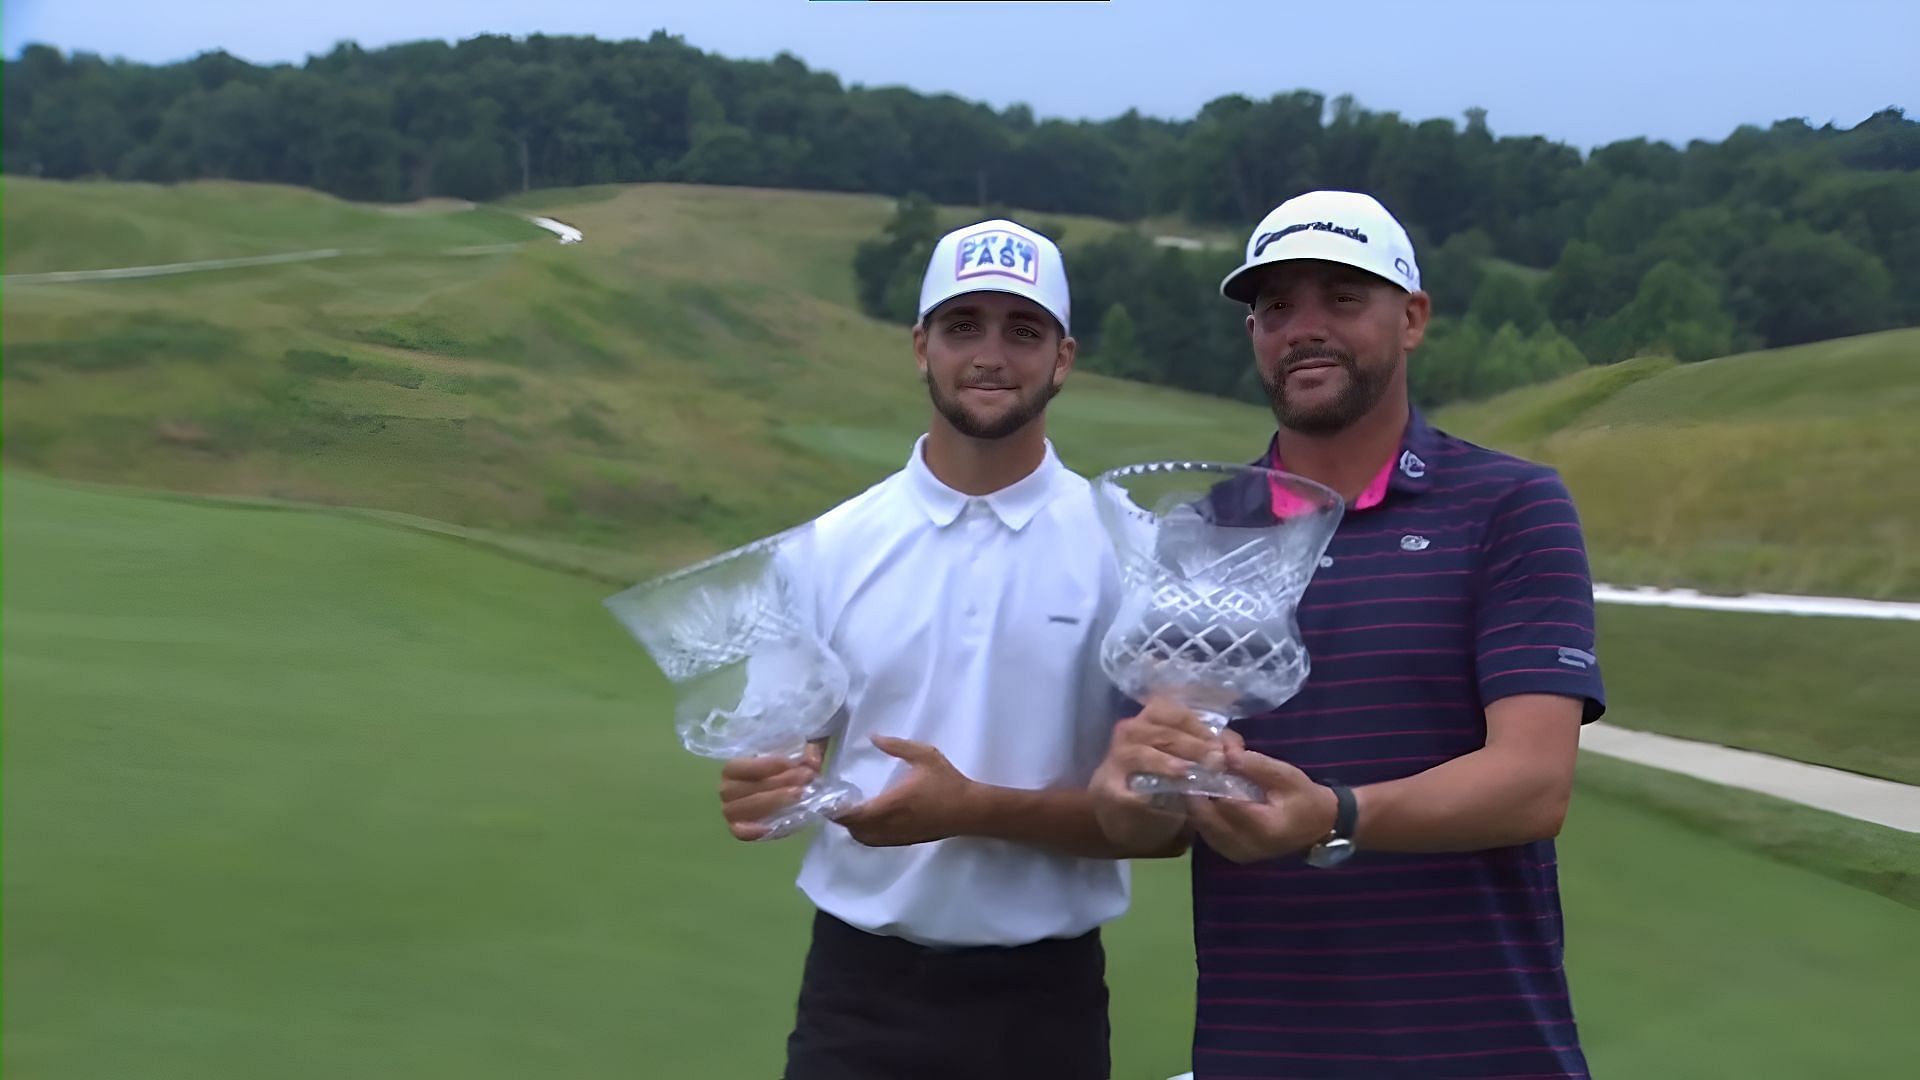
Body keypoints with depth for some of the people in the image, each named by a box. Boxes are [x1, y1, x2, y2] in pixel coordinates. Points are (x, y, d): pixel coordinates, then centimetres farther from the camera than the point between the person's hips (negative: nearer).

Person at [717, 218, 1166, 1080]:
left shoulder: (1129, 551, -5)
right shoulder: (831, 545, 2)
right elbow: (786, 750, 6)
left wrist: (975, 809, -19)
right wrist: (759, 791, -16)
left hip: (1042, 998, -1)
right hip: (861, 987, 1)